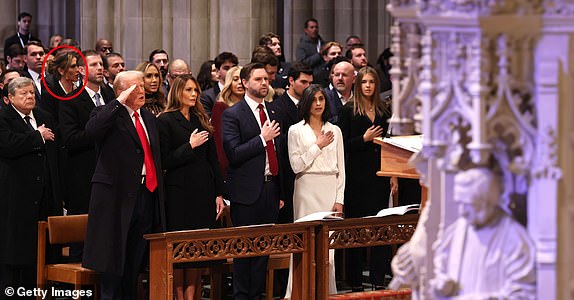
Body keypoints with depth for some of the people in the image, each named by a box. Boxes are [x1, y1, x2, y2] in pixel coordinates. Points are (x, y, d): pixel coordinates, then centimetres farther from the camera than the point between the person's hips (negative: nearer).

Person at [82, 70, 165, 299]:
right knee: (113, 260, -4)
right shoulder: (109, 114, -3)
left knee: (136, 261, 9)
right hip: (118, 195, -6)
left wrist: (158, 188, 17)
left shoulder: (150, 119, 19)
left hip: (146, 195, 6)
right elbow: (92, 130, -26)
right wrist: (120, 102, -22)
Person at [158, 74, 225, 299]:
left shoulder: (201, 120, 14)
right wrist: (190, 146, -15)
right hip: (179, 191, -5)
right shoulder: (166, 120, -3)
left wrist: (219, 194, 9)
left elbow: (213, 159, 14)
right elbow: (165, 161, -8)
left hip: (203, 190, 5)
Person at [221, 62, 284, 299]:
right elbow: (233, 154, -14)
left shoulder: (272, 110, 13)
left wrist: (281, 190, 15)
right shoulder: (232, 115, -6)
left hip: (271, 187, 6)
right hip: (248, 190, -5)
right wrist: (262, 138, -16)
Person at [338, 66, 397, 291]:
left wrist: (393, 175, 8)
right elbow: (342, 145, -4)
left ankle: (379, 279, 7)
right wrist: (364, 139, -15)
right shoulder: (348, 111, 0)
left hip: (379, 174, 4)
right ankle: (355, 281, 4)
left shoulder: (384, 112, 12)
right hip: (357, 175, -4)